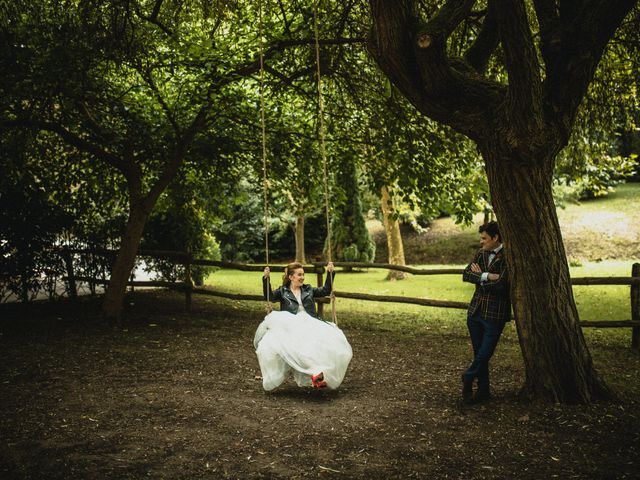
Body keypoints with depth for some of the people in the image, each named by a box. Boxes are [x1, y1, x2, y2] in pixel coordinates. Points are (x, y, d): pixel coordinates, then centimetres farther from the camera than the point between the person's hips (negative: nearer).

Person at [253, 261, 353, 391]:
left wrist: (330, 273, 17)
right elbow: (269, 297, 1)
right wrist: (266, 279, -11)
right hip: (290, 326, -2)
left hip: (311, 324, 2)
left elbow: (325, 291, 24)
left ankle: (318, 375, -34)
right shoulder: (282, 291, 17)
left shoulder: (308, 290, 27)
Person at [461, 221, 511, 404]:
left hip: (494, 314, -6)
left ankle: (468, 378, 23)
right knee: (479, 354, 12)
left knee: (484, 354, -1)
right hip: (475, 311, 6)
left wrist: (479, 276, -7)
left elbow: (500, 285, -22)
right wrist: (487, 276, -17)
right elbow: (466, 274, -2)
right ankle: (483, 391, 24)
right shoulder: (481, 253, 8)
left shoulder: (507, 257, -12)